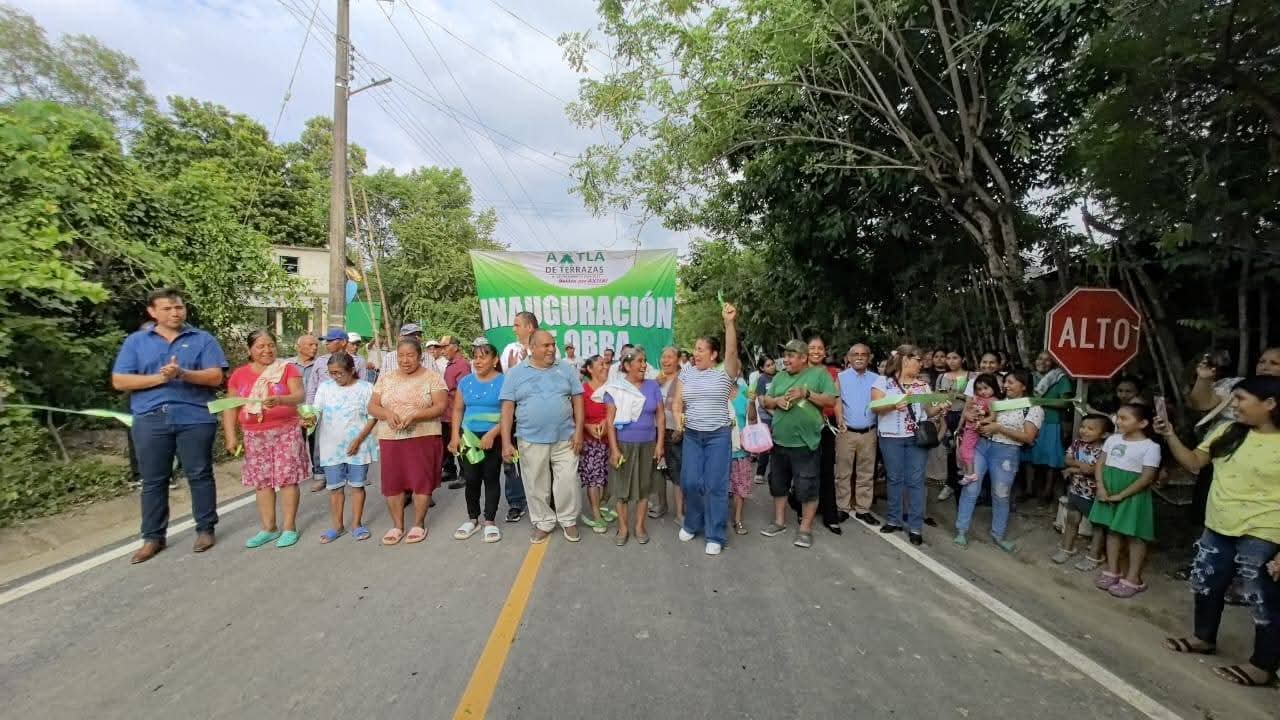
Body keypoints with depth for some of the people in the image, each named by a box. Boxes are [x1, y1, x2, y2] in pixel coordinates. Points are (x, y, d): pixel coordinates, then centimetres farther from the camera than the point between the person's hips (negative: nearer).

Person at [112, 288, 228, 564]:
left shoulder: (202, 339, 4)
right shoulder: (135, 341, 9)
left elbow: (215, 377, -4)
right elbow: (119, 381, 2)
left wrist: (183, 374, -20)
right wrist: (159, 378, -12)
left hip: (195, 418, -2)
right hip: (150, 420, 2)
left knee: (200, 475, 5)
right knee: (152, 481, 10)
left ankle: (205, 529, 17)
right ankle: (153, 537, 22)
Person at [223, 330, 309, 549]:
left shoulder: (287, 369, -3)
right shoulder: (239, 374, 7)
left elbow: (300, 395, -15)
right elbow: (231, 408, 8)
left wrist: (279, 400, -34)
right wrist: (230, 436, 0)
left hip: (286, 432, -3)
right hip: (255, 436, 3)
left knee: (287, 478, -2)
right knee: (261, 481, 7)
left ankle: (290, 528, 7)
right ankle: (269, 528, 19)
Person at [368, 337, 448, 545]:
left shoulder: (432, 377, -3)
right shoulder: (385, 378, 9)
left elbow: (440, 407, -10)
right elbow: (372, 406, 6)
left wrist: (414, 415, -23)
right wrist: (387, 414, -16)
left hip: (423, 438, -3)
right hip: (390, 439, 4)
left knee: (421, 481, 2)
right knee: (392, 482, 8)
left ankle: (419, 524, 18)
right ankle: (397, 526, 22)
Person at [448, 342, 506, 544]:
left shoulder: (504, 381, -6)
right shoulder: (465, 381, 9)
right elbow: (458, 410, 11)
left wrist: (492, 434, -19)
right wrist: (455, 436, 1)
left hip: (494, 438, -3)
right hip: (468, 436, 4)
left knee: (491, 478, 3)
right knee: (471, 479, 8)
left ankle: (490, 521, 16)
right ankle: (472, 519, 24)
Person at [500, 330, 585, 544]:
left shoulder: (566, 369, 3)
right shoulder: (516, 373, -1)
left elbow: (577, 400, 4)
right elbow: (507, 408, -3)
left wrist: (578, 430, -5)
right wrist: (506, 442, -7)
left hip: (565, 438, 1)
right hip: (532, 440, 0)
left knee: (568, 482, 6)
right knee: (537, 485, 11)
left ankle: (568, 520, 27)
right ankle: (543, 522, 29)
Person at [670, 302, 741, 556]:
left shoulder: (724, 372, -5)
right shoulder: (687, 372, 6)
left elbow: (732, 350, -22)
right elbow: (677, 401, 5)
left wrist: (730, 322, -34)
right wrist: (678, 417, -15)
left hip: (718, 436, -3)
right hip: (691, 435, 3)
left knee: (715, 485, -1)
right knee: (690, 482, 6)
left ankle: (715, 536, 14)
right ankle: (692, 524, 31)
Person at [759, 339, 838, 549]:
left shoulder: (819, 373, -4)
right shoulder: (779, 377, 9)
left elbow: (831, 400, -9)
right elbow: (766, 402, 13)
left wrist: (806, 393, -18)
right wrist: (777, 400, -8)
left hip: (806, 442, -5)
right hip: (779, 441, 5)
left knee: (807, 486, 2)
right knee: (778, 483, 15)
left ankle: (805, 528, 16)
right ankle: (779, 521, 31)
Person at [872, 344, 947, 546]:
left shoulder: (923, 384, 11)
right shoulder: (883, 381, 0)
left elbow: (929, 411, 11)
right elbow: (876, 407, -10)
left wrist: (940, 408, -10)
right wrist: (894, 405, -28)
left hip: (917, 437, 2)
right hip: (891, 437, -2)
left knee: (915, 481, 1)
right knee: (895, 479, 7)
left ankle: (915, 527, 8)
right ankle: (894, 520, 21)